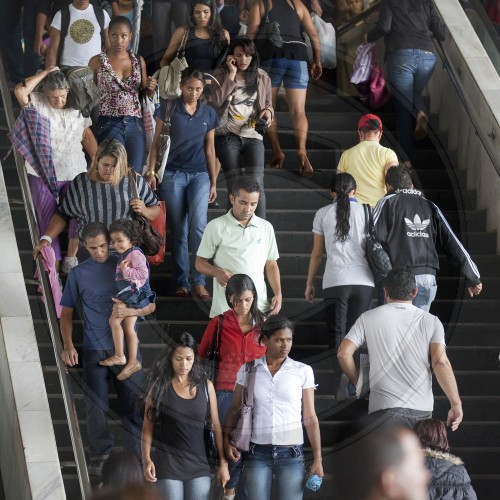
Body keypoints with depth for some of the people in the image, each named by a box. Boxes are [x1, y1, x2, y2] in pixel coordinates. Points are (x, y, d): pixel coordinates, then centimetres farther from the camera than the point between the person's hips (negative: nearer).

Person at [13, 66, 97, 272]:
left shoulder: (76, 107, 3)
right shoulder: (38, 103, -6)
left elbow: (87, 135, 11)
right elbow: (20, 91, -26)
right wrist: (45, 73, -19)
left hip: (74, 172, 2)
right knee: (48, 221, 3)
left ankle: (71, 257, 12)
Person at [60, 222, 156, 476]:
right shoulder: (78, 273, 3)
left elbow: (150, 305, 3)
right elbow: (66, 312, 7)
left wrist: (130, 311, -18)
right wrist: (68, 345, -8)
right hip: (94, 350, 1)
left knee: (132, 405, 2)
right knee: (96, 407, 4)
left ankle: (136, 456, 12)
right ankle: (99, 456, 18)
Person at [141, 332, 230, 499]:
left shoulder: (206, 386, 4)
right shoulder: (160, 385, -1)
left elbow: (216, 427, 7)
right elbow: (148, 426, 0)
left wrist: (223, 462, 5)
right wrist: (146, 459, -11)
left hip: (198, 463, 2)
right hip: (168, 462, -2)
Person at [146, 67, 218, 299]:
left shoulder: (208, 113, 8)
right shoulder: (169, 108, 1)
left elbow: (210, 148, 13)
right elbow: (157, 141, 4)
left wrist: (214, 182, 13)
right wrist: (151, 171, -4)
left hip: (199, 175, 1)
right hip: (173, 174, -1)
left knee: (198, 225, -15)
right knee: (178, 229, 2)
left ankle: (199, 281, -13)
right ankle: (181, 282, 8)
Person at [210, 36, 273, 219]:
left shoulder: (262, 77, 10)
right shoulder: (221, 74, 3)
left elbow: (268, 104, 20)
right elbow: (216, 101, -12)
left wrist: (268, 111, -3)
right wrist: (231, 75, -11)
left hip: (253, 136, 1)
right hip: (228, 136, -1)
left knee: (256, 184, -13)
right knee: (235, 188, -3)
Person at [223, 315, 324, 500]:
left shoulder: (303, 371, 1)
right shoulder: (248, 370, 4)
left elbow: (310, 418, 2)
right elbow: (235, 409, 10)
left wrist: (317, 459, -3)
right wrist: (227, 440, -6)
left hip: (291, 454, -1)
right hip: (257, 453, 1)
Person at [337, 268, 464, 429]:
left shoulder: (368, 318, 7)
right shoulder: (431, 322, 6)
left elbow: (343, 353, 1)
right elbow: (440, 362, -6)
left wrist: (357, 383, 18)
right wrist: (456, 404, -4)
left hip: (384, 408, -2)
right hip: (421, 410, 2)